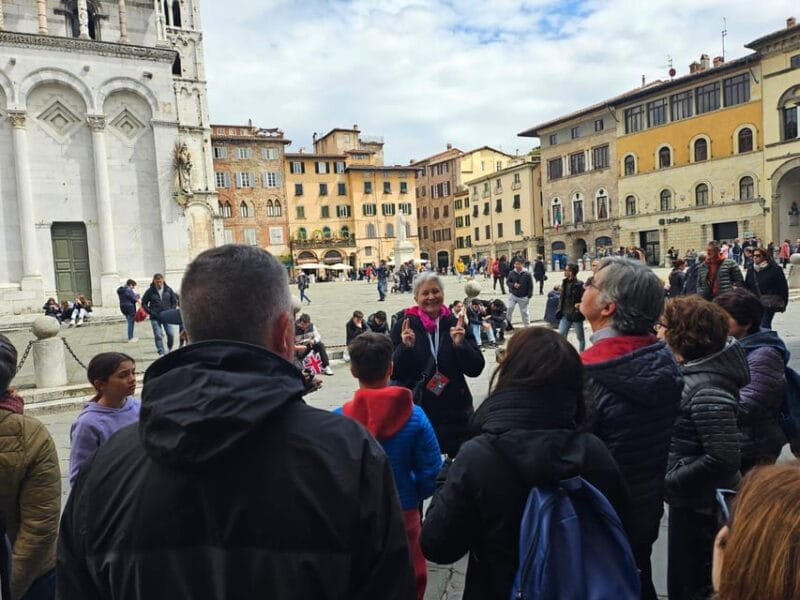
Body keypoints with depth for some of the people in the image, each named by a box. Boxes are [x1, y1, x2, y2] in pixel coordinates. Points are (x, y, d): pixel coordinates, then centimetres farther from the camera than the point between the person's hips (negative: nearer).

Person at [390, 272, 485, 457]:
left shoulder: (455, 324, 0)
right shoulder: (404, 325, -4)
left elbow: (475, 369, -4)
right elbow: (393, 372, -6)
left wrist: (460, 344, -19)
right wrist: (405, 347, -21)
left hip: (455, 411, 2)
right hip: (416, 410, -1)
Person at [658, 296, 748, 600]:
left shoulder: (707, 390, -28)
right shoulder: (695, 371, 0)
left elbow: (724, 459, -29)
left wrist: (669, 483, -21)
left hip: (700, 505, -9)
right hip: (692, 498, 9)